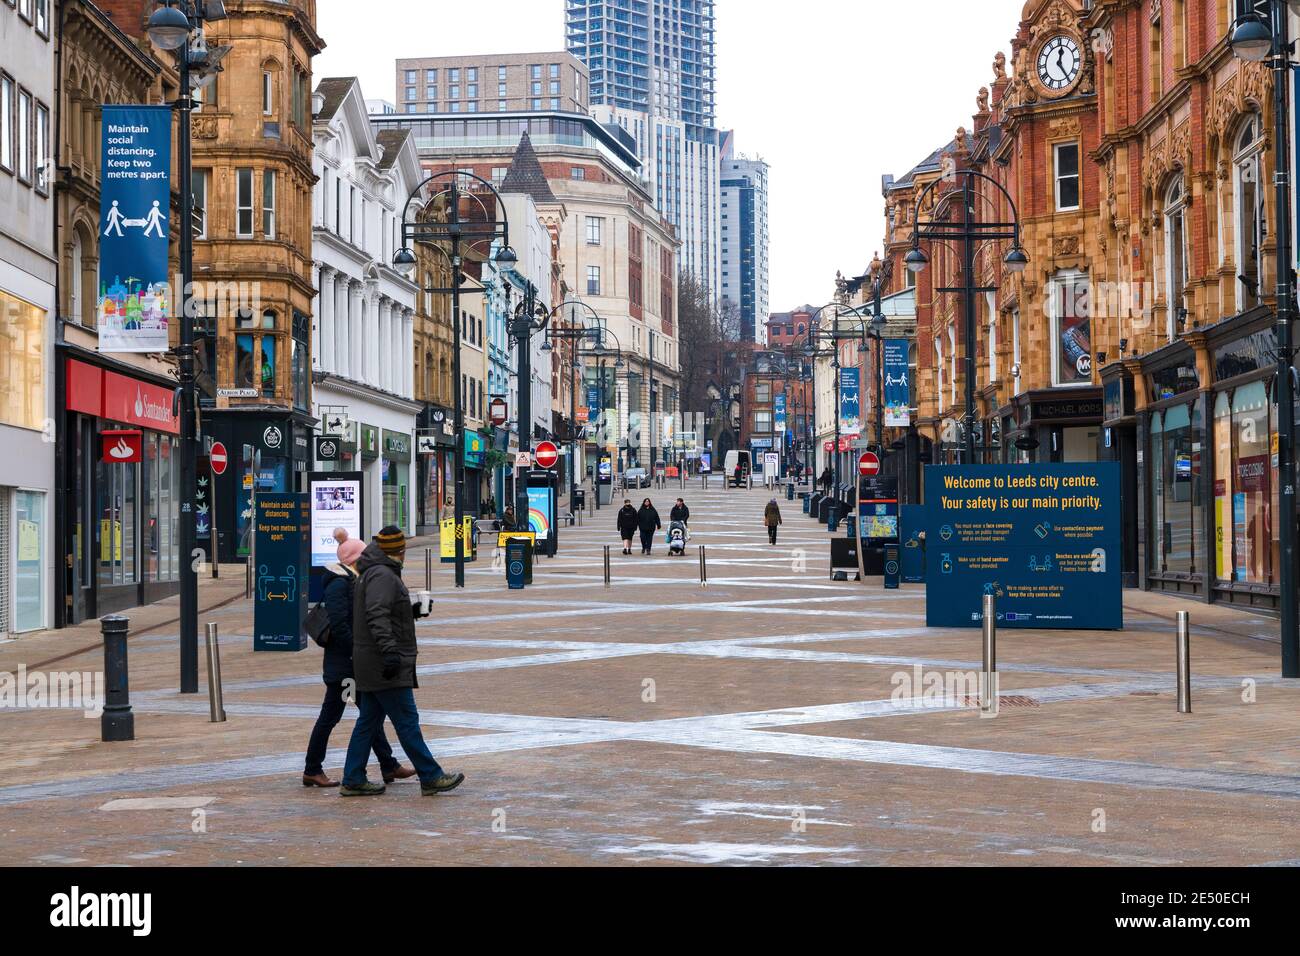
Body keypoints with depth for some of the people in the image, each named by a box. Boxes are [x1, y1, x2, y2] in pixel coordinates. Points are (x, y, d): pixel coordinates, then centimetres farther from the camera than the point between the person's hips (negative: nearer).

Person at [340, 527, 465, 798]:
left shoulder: (371, 573, 18)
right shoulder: (383, 575, -15)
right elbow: (377, 616, -27)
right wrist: (389, 650, -34)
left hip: (371, 664, 11)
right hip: (385, 665, -11)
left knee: (368, 721, 11)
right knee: (407, 722, -6)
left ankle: (353, 780, 12)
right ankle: (431, 777, -3)